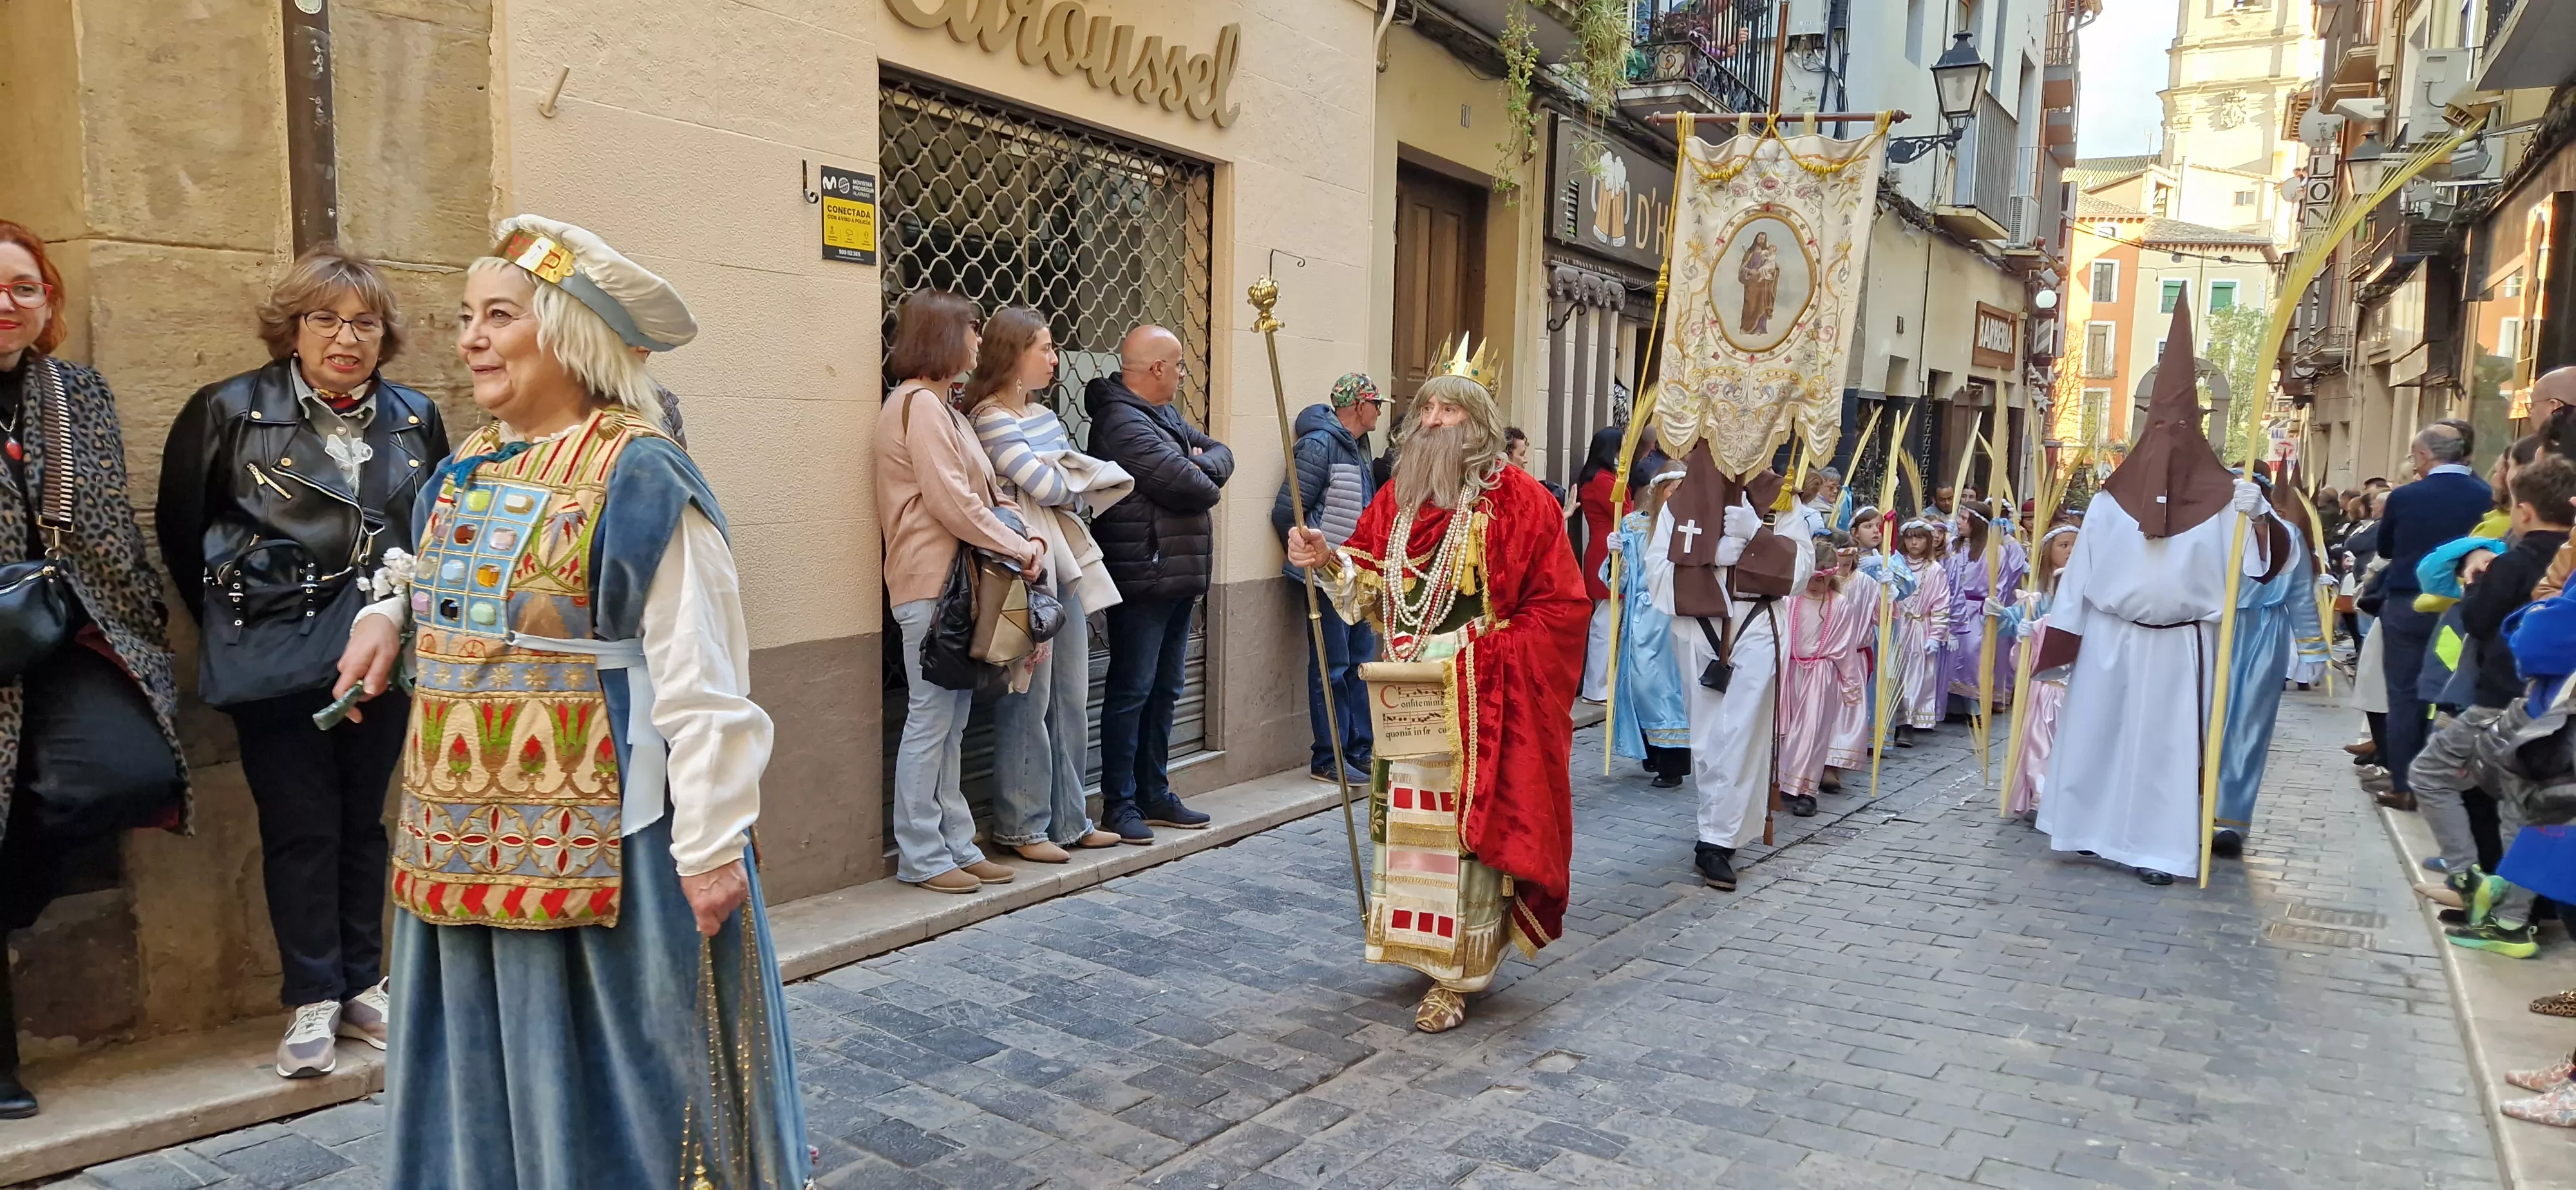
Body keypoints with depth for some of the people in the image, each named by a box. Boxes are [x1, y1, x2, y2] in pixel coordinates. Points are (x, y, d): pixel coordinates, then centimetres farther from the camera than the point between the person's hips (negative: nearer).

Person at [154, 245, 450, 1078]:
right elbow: (180, 531, 4)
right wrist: (236, 625, 7)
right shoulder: (229, 412, -4)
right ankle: (312, 1002, 13)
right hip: (276, 660, -3)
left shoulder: (415, 418, 4)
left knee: (364, 822, 11)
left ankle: (362, 987, 22)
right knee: (301, 828, 1)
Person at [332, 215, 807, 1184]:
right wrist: (388, 614, 7)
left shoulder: (639, 480, -15)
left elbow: (702, 684, -18)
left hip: (593, 841, -7)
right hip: (459, 837, 8)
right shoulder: (466, 469, 9)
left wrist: (711, 846, -19)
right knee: (475, 1072, 18)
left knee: (594, 1074, 5)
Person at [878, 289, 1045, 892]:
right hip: (930, 583, -10)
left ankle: (955, 844, 18)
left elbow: (985, 492, 16)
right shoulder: (919, 403, -10)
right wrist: (1018, 548, -12)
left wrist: (1029, 538, 0)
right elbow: (949, 499, -18)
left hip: (958, 582, 10)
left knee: (951, 719, 11)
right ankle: (920, 856, 3)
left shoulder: (942, 407, 21)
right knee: (931, 718, -5)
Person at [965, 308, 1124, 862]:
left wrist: (1067, 478, -8)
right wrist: (1075, 474, 4)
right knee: (1029, 702, -2)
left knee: (1072, 700, 12)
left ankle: (1069, 819, 22)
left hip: (1064, 567, 9)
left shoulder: (1045, 415, 17)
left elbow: (1074, 491, 13)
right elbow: (1047, 486, -15)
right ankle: (1021, 826, 11)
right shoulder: (991, 421, -10)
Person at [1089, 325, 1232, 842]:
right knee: (1132, 691, -3)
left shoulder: (1163, 415, 17)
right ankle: (1119, 803, 6)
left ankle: (1154, 794, 25)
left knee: (1164, 691, 15)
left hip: (1178, 577, 10)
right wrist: (1207, 483, 2)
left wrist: (1203, 464, -5)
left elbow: (1220, 453, 18)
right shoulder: (1123, 423, -17)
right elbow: (1188, 486, -21)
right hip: (1142, 580, -10)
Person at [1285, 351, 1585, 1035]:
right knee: (1410, 819, 10)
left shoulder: (1516, 500, -6)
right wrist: (1327, 560, -8)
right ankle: (1426, 947, 27)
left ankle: (1457, 975, 6)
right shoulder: (1399, 495, 11)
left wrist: (1494, 653, -14)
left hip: (1477, 696, -5)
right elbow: (1370, 580, 12)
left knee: (1467, 822, -3)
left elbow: (1560, 604, -6)